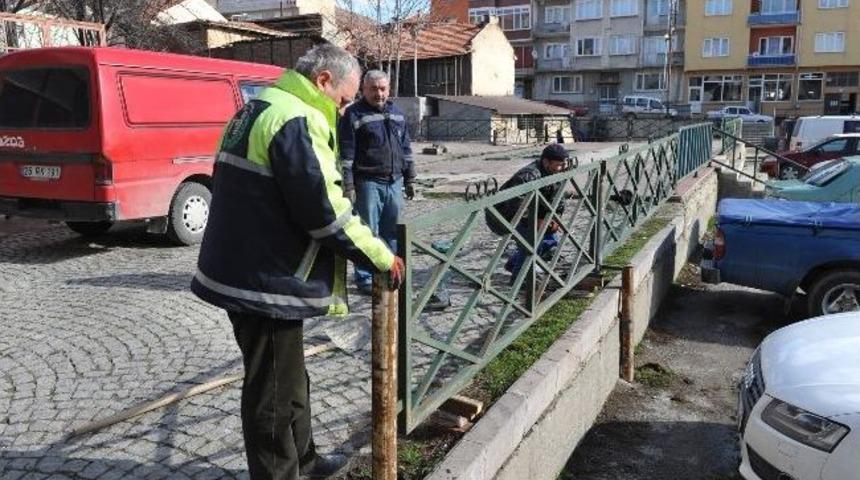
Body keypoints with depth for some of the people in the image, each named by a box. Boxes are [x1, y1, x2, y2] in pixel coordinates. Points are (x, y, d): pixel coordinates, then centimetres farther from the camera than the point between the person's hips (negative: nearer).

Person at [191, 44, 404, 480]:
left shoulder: (257, 111, 15)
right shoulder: (295, 121, -18)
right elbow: (326, 210, -22)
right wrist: (380, 256, -10)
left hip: (241, 271, 11)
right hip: (265, 281, -11)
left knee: (288, 376, 23)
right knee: (274, 390, 4)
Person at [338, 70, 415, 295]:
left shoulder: (397, 113, 15)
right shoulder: (354, 114, -5)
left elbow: (406, 149, 20)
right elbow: (346, 154, -9)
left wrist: (409, 179, 17)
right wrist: (348, 186, -14)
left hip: (394, 182, 6)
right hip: (368, 182, -6)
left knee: (393, 232, 12)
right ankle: (364, 278, 9)